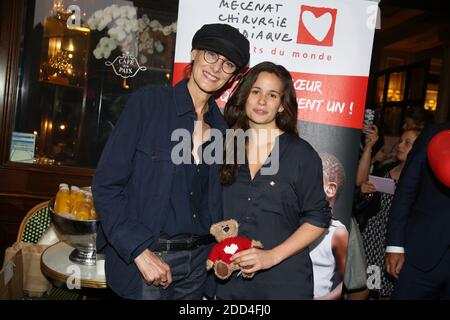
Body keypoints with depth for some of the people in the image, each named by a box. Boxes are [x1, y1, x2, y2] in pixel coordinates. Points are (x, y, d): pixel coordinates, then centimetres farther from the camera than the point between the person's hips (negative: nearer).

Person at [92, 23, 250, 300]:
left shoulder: (222, 128, 4)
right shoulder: (149, 102, -9)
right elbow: (107, 184, -12)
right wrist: (141, 252, -17)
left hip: (197, 264, 5)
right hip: (142, 259, -4)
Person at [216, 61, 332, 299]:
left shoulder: (302, 154, -6)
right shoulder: (227, 149, 2)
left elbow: (317, 219, -5)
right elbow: (217, 213, 10)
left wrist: (272, 256, -14)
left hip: (284, 281, -2)